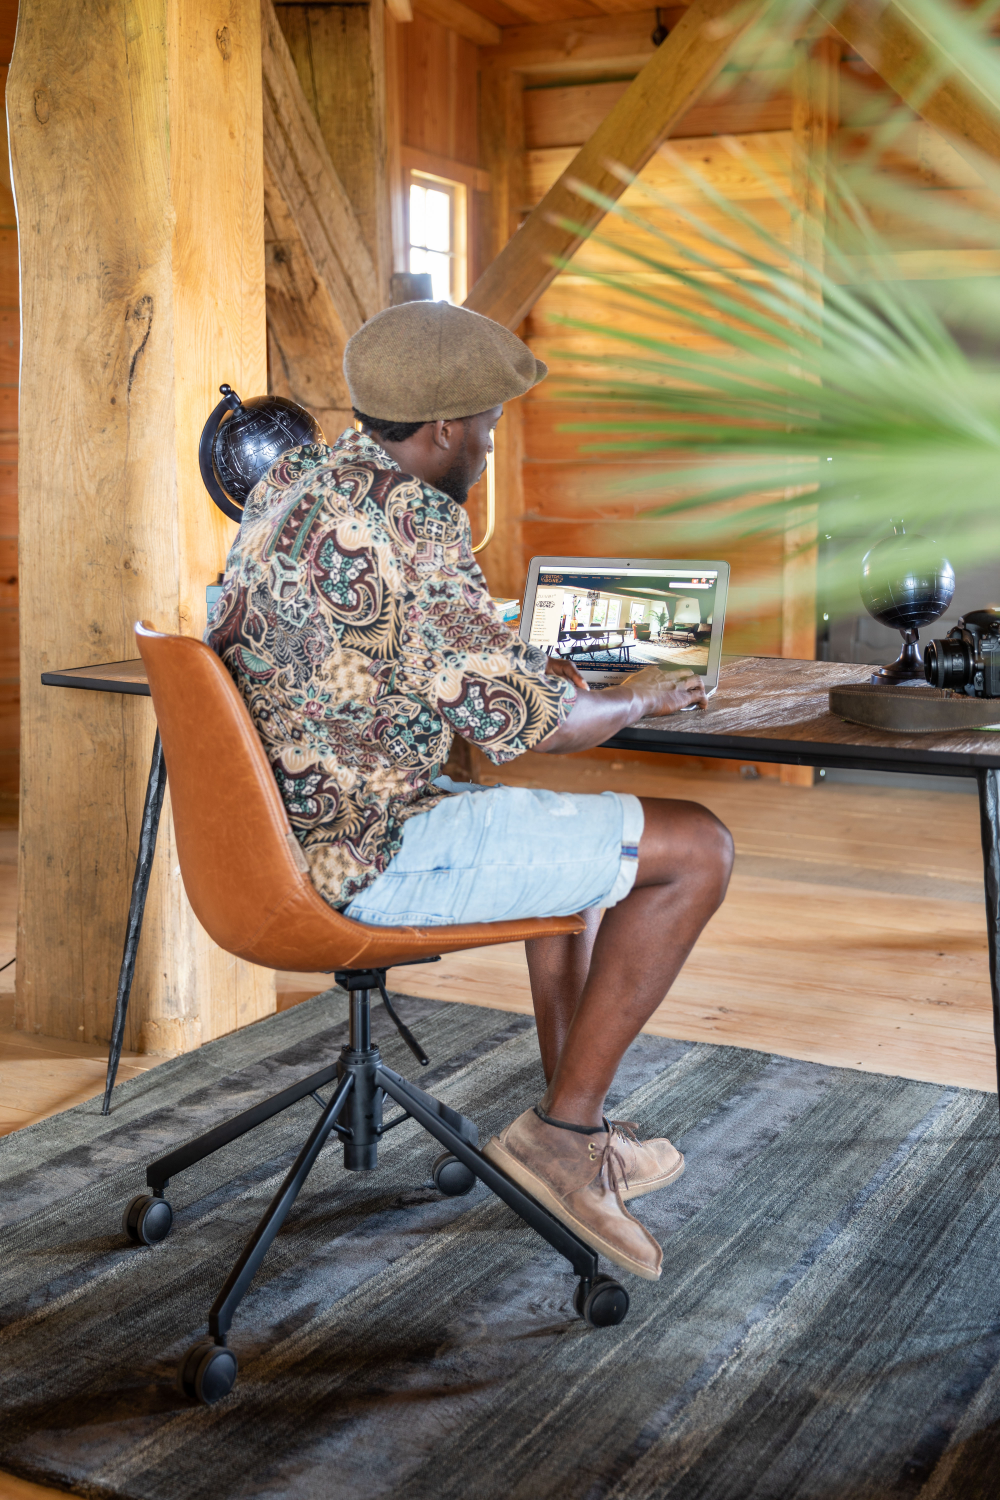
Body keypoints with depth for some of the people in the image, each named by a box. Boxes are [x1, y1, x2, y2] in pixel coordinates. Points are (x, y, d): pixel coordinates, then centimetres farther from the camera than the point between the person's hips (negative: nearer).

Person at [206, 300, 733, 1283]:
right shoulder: (413, 520, -19)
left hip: (292, 826, 10)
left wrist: (521, 670, 20)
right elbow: (522, 723, -19)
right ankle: (561, 1129, 3)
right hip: (374, 854, -10)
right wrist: (637, 699, 1)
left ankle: (577, 1141, 31)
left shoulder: (291, 482, 10)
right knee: (695, 849, -5)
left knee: (578, 838, 28)